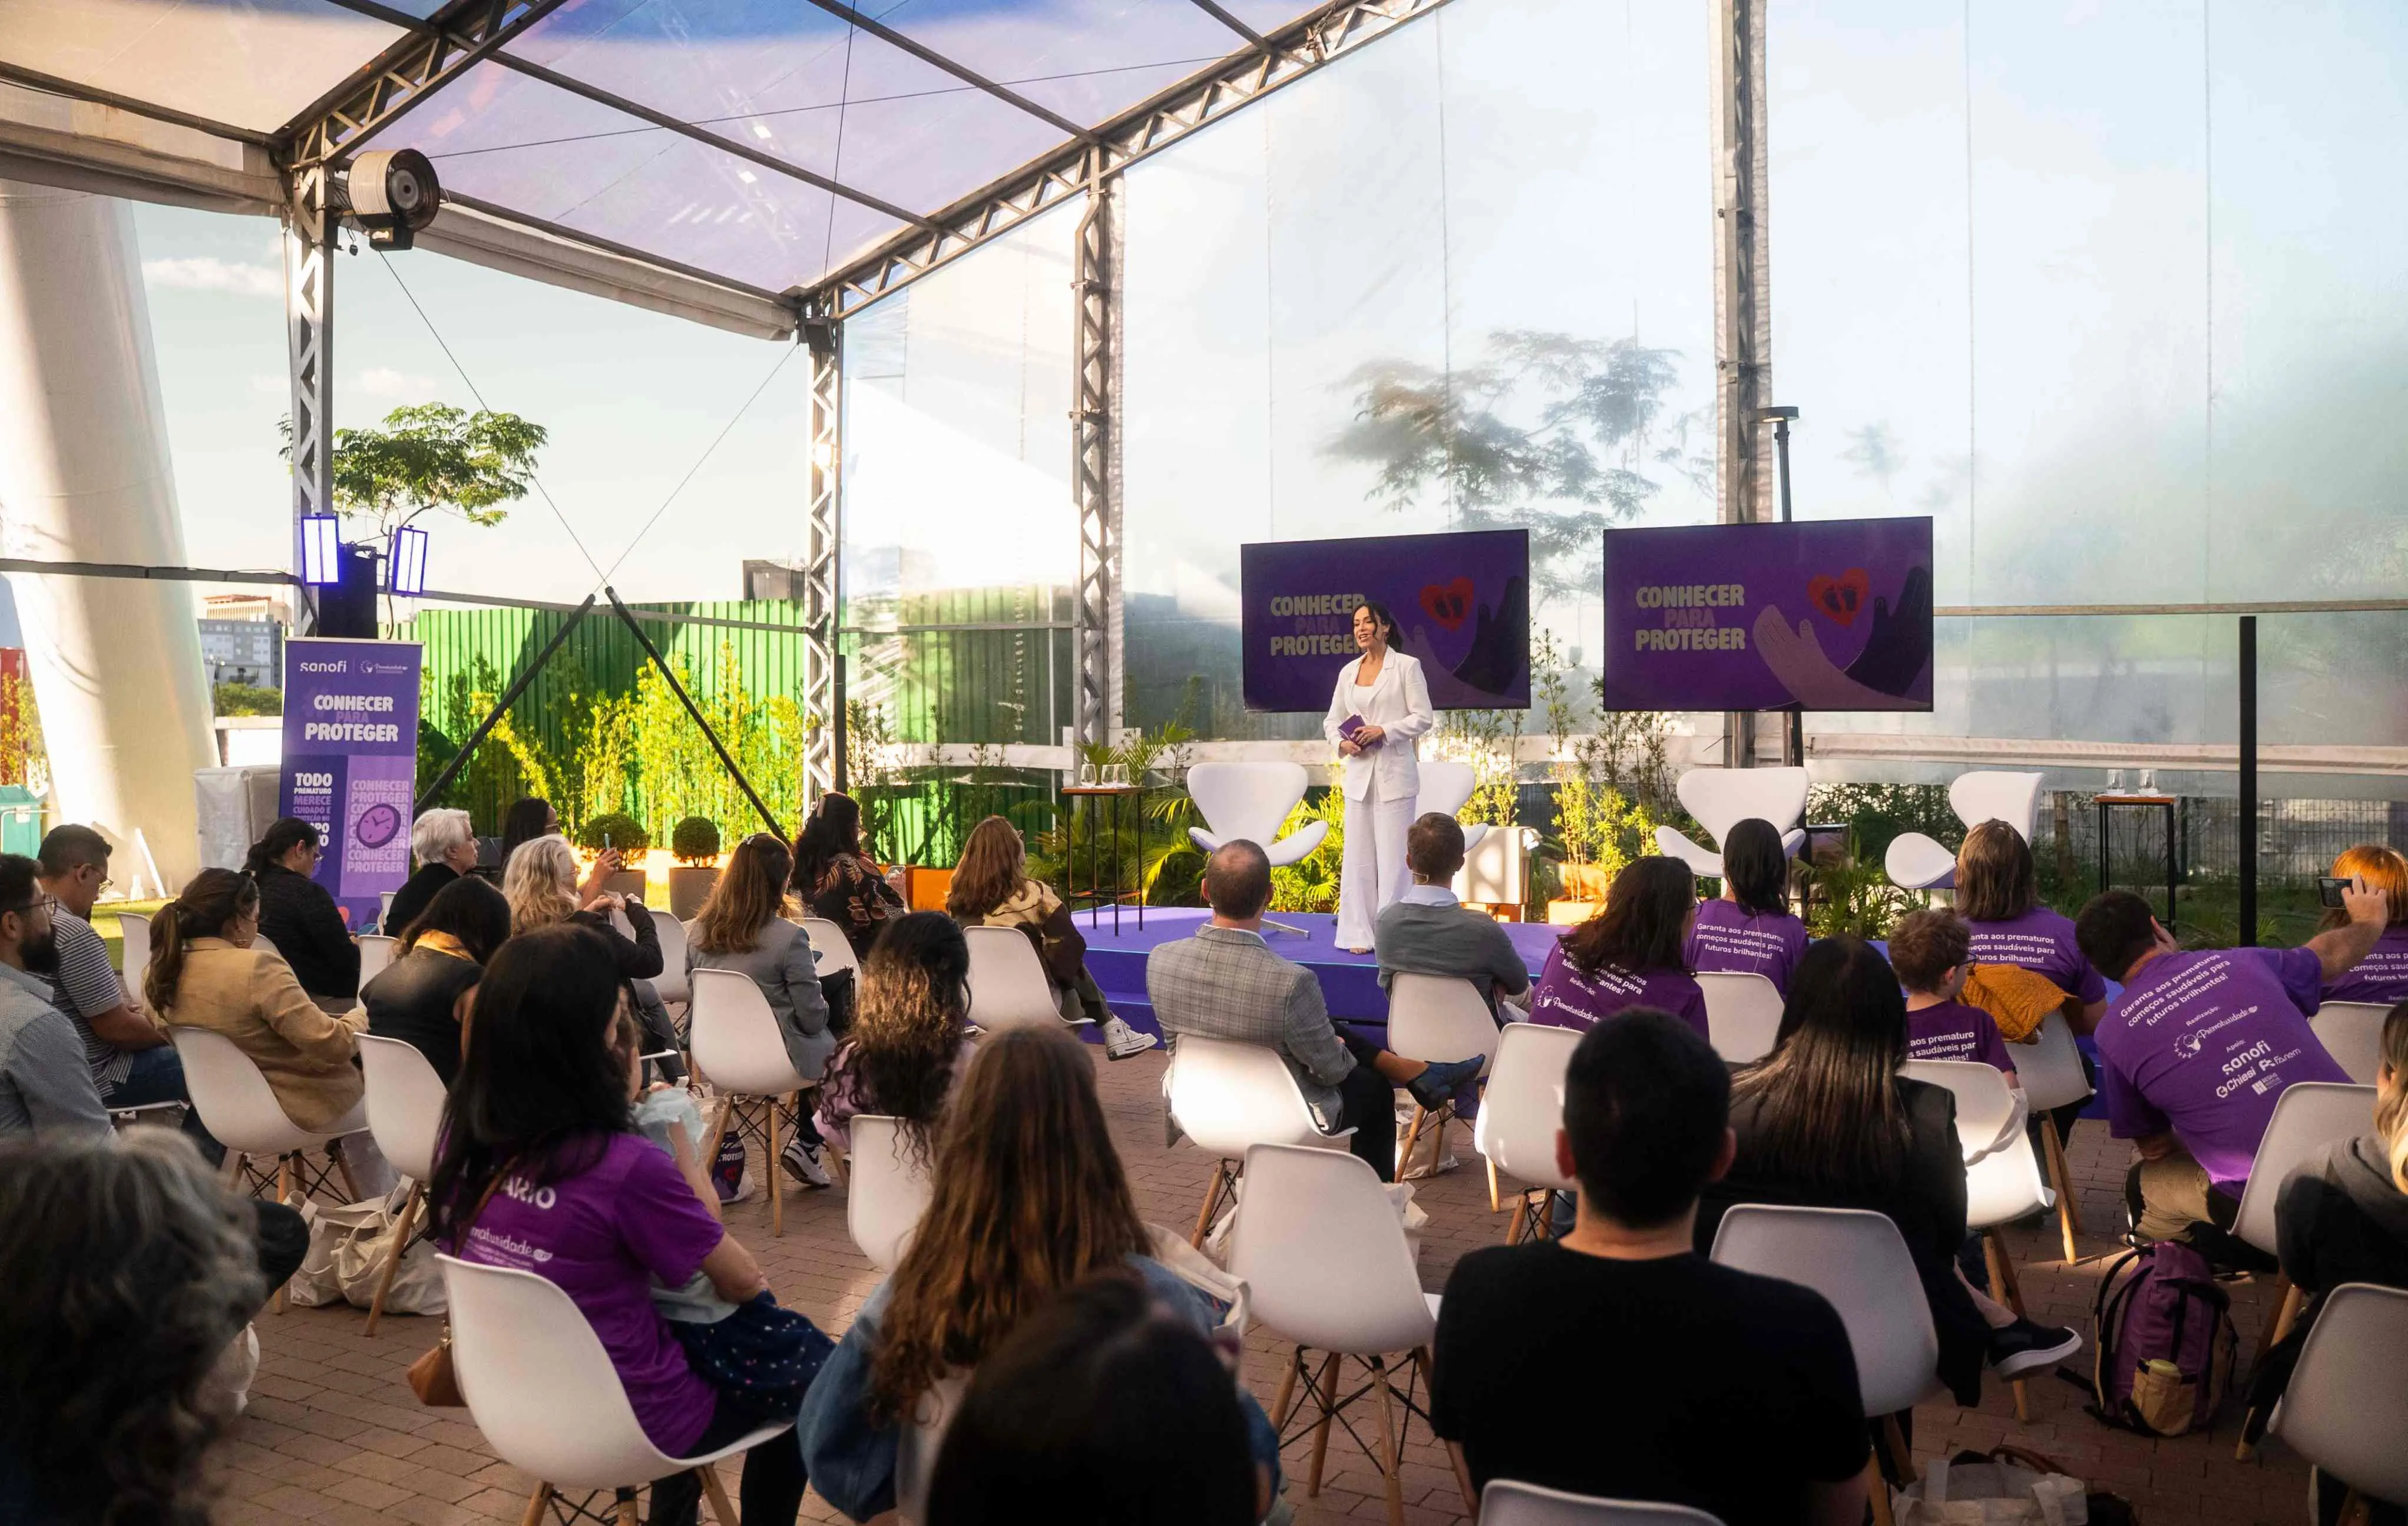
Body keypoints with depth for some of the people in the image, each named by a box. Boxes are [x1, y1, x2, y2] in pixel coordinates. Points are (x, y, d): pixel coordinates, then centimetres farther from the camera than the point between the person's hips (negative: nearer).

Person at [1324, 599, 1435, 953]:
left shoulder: (1407, 666, -2)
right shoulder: (1348, 672, 12)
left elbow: (1423, 718, -6)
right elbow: (1332, 720, 17)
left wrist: (1383, 731, -16)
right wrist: (1342, 742, -4)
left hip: (1395, 773, -5)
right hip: (1359, 774, 5)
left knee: (1393, 858, -4)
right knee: (1358, 857, 6)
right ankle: (1360, 934, 13)